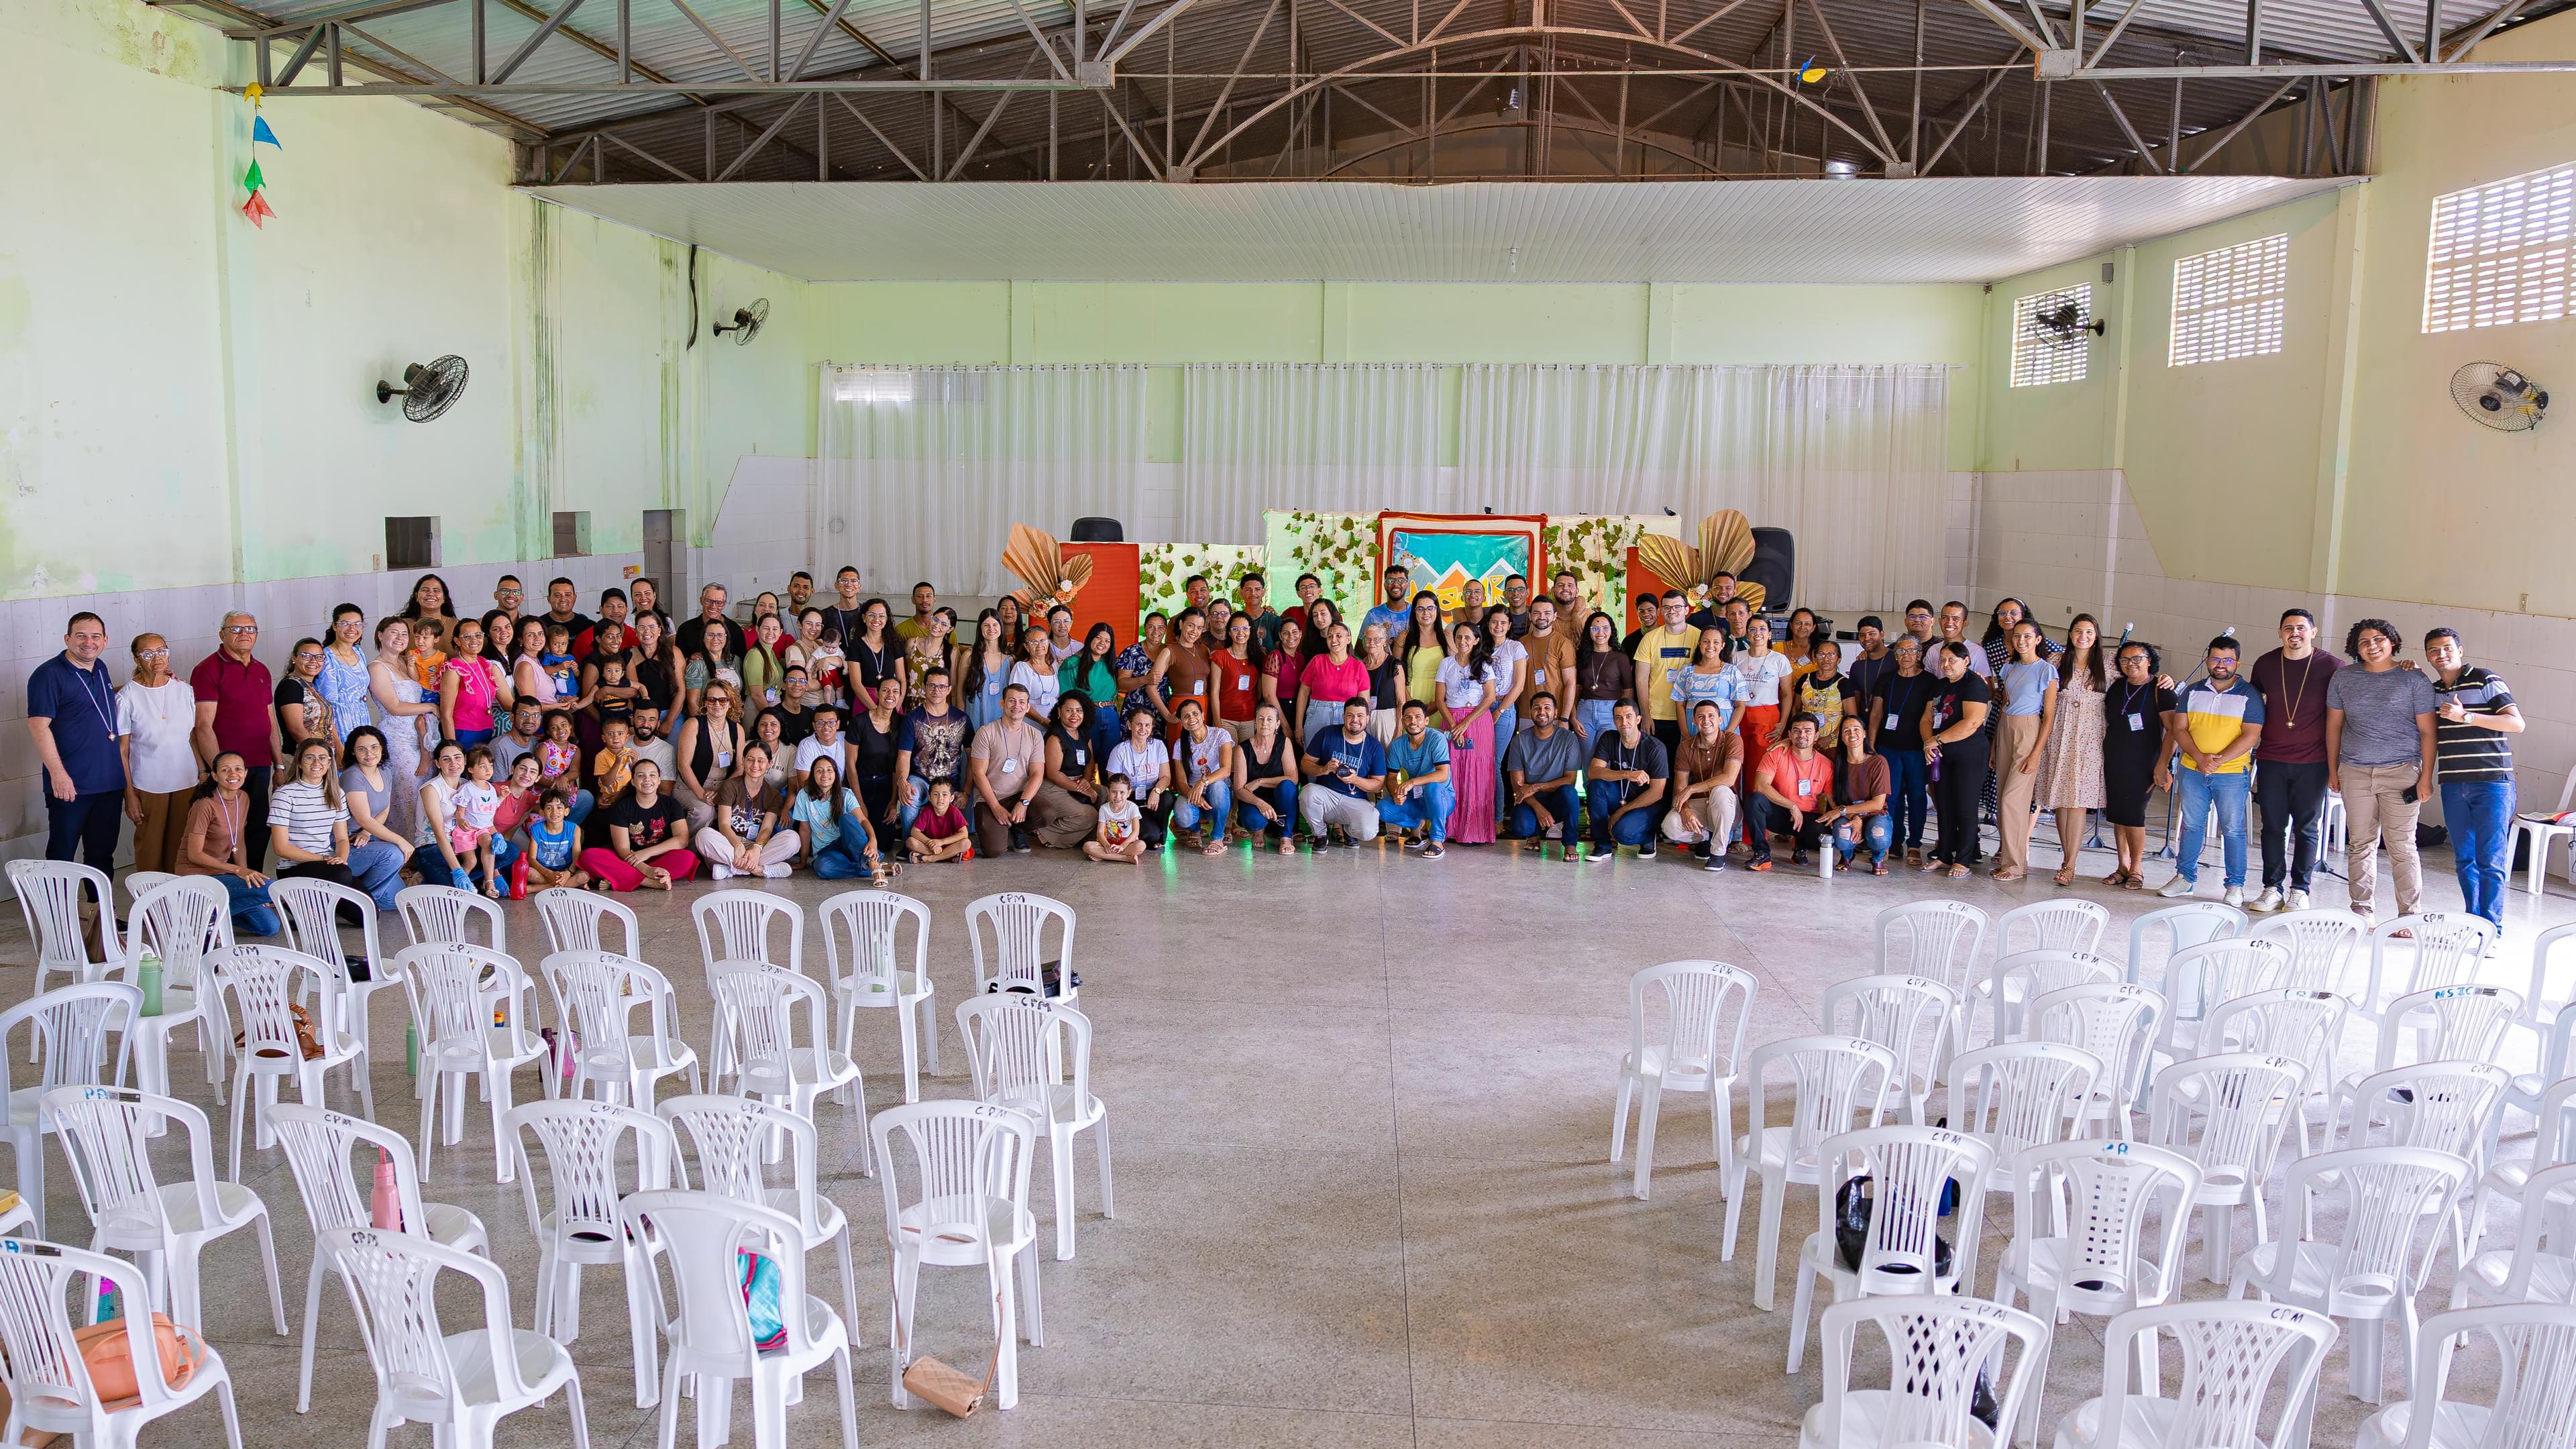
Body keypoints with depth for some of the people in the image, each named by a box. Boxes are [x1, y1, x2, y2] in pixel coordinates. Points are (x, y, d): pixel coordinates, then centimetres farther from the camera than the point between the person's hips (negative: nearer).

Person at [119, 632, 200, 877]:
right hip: (148, 785, -3)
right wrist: (129, 794, -7)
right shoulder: (127, 697, -5)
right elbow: (122, 750, -4)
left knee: (181, 848, 8)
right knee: (150, 850, 4)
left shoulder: (184, 690, 5)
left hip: (186, 783, 3)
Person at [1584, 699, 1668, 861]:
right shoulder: (1609, 739, -5)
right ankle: (1603, 846, -16)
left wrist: (1620, 812, -16)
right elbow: (1593, 772, -18)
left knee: (1623, 832, -32)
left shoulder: (1655, 748, -16)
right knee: (1596, 785, -25)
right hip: (1620, 798, 4)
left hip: (1647, 805, -4)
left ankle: (1648, 837, 5)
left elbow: (1656, 793, -16)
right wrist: (1627, 774, -34)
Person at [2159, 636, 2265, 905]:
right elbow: (2179, 728, 4)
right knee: (2191, 825, 10)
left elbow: (2250, 735, -8)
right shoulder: (2192, 692, 9)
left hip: (2232, 774, -3)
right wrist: (2200, 757, -11)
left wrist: (2220, 760, -17)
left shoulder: (2249, 695, -1)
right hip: (2192, 770, 3)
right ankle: (2185, 877, 20)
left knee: (2233, 829, 0)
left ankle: (2236, 885, 8)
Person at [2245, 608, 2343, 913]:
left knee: (2307, 827, 4)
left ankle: (2299, 891, 12)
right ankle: (2272, 889, 12)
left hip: (2312, 762, -2)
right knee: (2273, 826, 5)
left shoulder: (2331, 667, -3)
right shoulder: (2265, 664, 5)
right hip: (2271, 759, 2)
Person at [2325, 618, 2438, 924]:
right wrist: (2333, 770, 13)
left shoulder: (2414, 679, 1)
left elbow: (2427, 731, 0)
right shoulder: (2343, 678, 9)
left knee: (2402, 846, -4)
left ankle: (2410, 915, 1)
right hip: (2355, 772, 3)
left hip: (2401, 772, -3)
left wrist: (2426, 777, -5)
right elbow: (2334, 725, 15)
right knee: (2360, 843, 6)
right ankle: (2363, 909, 15)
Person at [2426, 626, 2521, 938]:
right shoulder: (2432, 691, 14)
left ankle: (2492, 931, -4)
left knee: (2491, 861, -7)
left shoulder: (2486, 681, -4)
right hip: (2453, 785, 6)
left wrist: (2466, 716, -19)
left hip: (2492, 783, -6)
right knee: (2464, 859, 9)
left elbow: (2517, 723, -12)